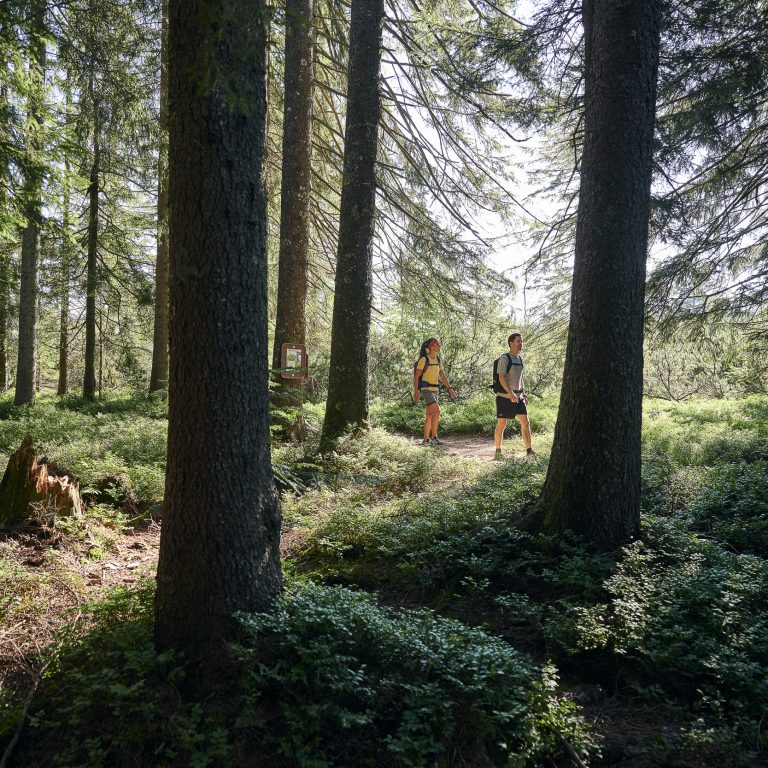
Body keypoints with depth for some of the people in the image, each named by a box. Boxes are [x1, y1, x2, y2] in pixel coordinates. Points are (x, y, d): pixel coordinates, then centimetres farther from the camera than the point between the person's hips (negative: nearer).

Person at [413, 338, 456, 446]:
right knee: (436, 411, -20)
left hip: (435, 389, 7)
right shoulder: (423, 359, -13)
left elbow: (443, 376, 13)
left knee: (430, 415, 7)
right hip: (426, 389, -7)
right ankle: (434, 437, -12)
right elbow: (416, 376, -12)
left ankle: (425, 440, 13)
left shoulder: (438, 360, 9)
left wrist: (449, 388, 4)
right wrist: (416, 392, -18)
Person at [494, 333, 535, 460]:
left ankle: (529, 450, 3)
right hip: (504, 396, -7)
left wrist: (524, 395, 17)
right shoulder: (504, 358, -10)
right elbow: (501, 378, -19)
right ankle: (497, 451, 10)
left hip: (518, 397, 7)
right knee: (501, 423, 0)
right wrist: (510, 393, -29)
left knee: (525, 422, -1)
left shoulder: (520, 359, 15)